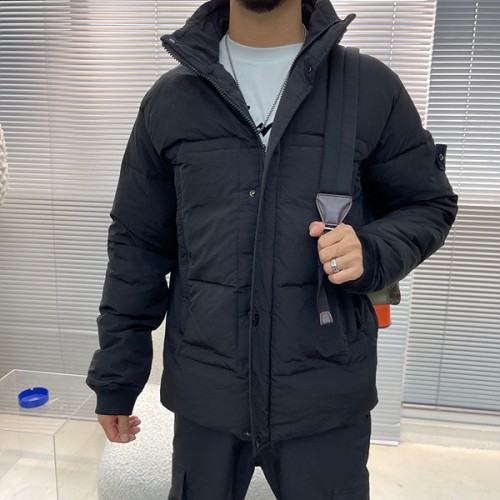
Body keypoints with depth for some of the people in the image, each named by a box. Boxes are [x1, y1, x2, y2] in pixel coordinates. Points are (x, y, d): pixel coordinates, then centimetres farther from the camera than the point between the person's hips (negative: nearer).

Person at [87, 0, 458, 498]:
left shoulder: (372, 87, -2)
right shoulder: (169, 99, 2)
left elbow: (430, 205, 6)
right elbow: (137, 247, 5)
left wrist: (372, 253, -16)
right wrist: (115, 379, 7)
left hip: (327, 399, 0)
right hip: (203, 396, 2)